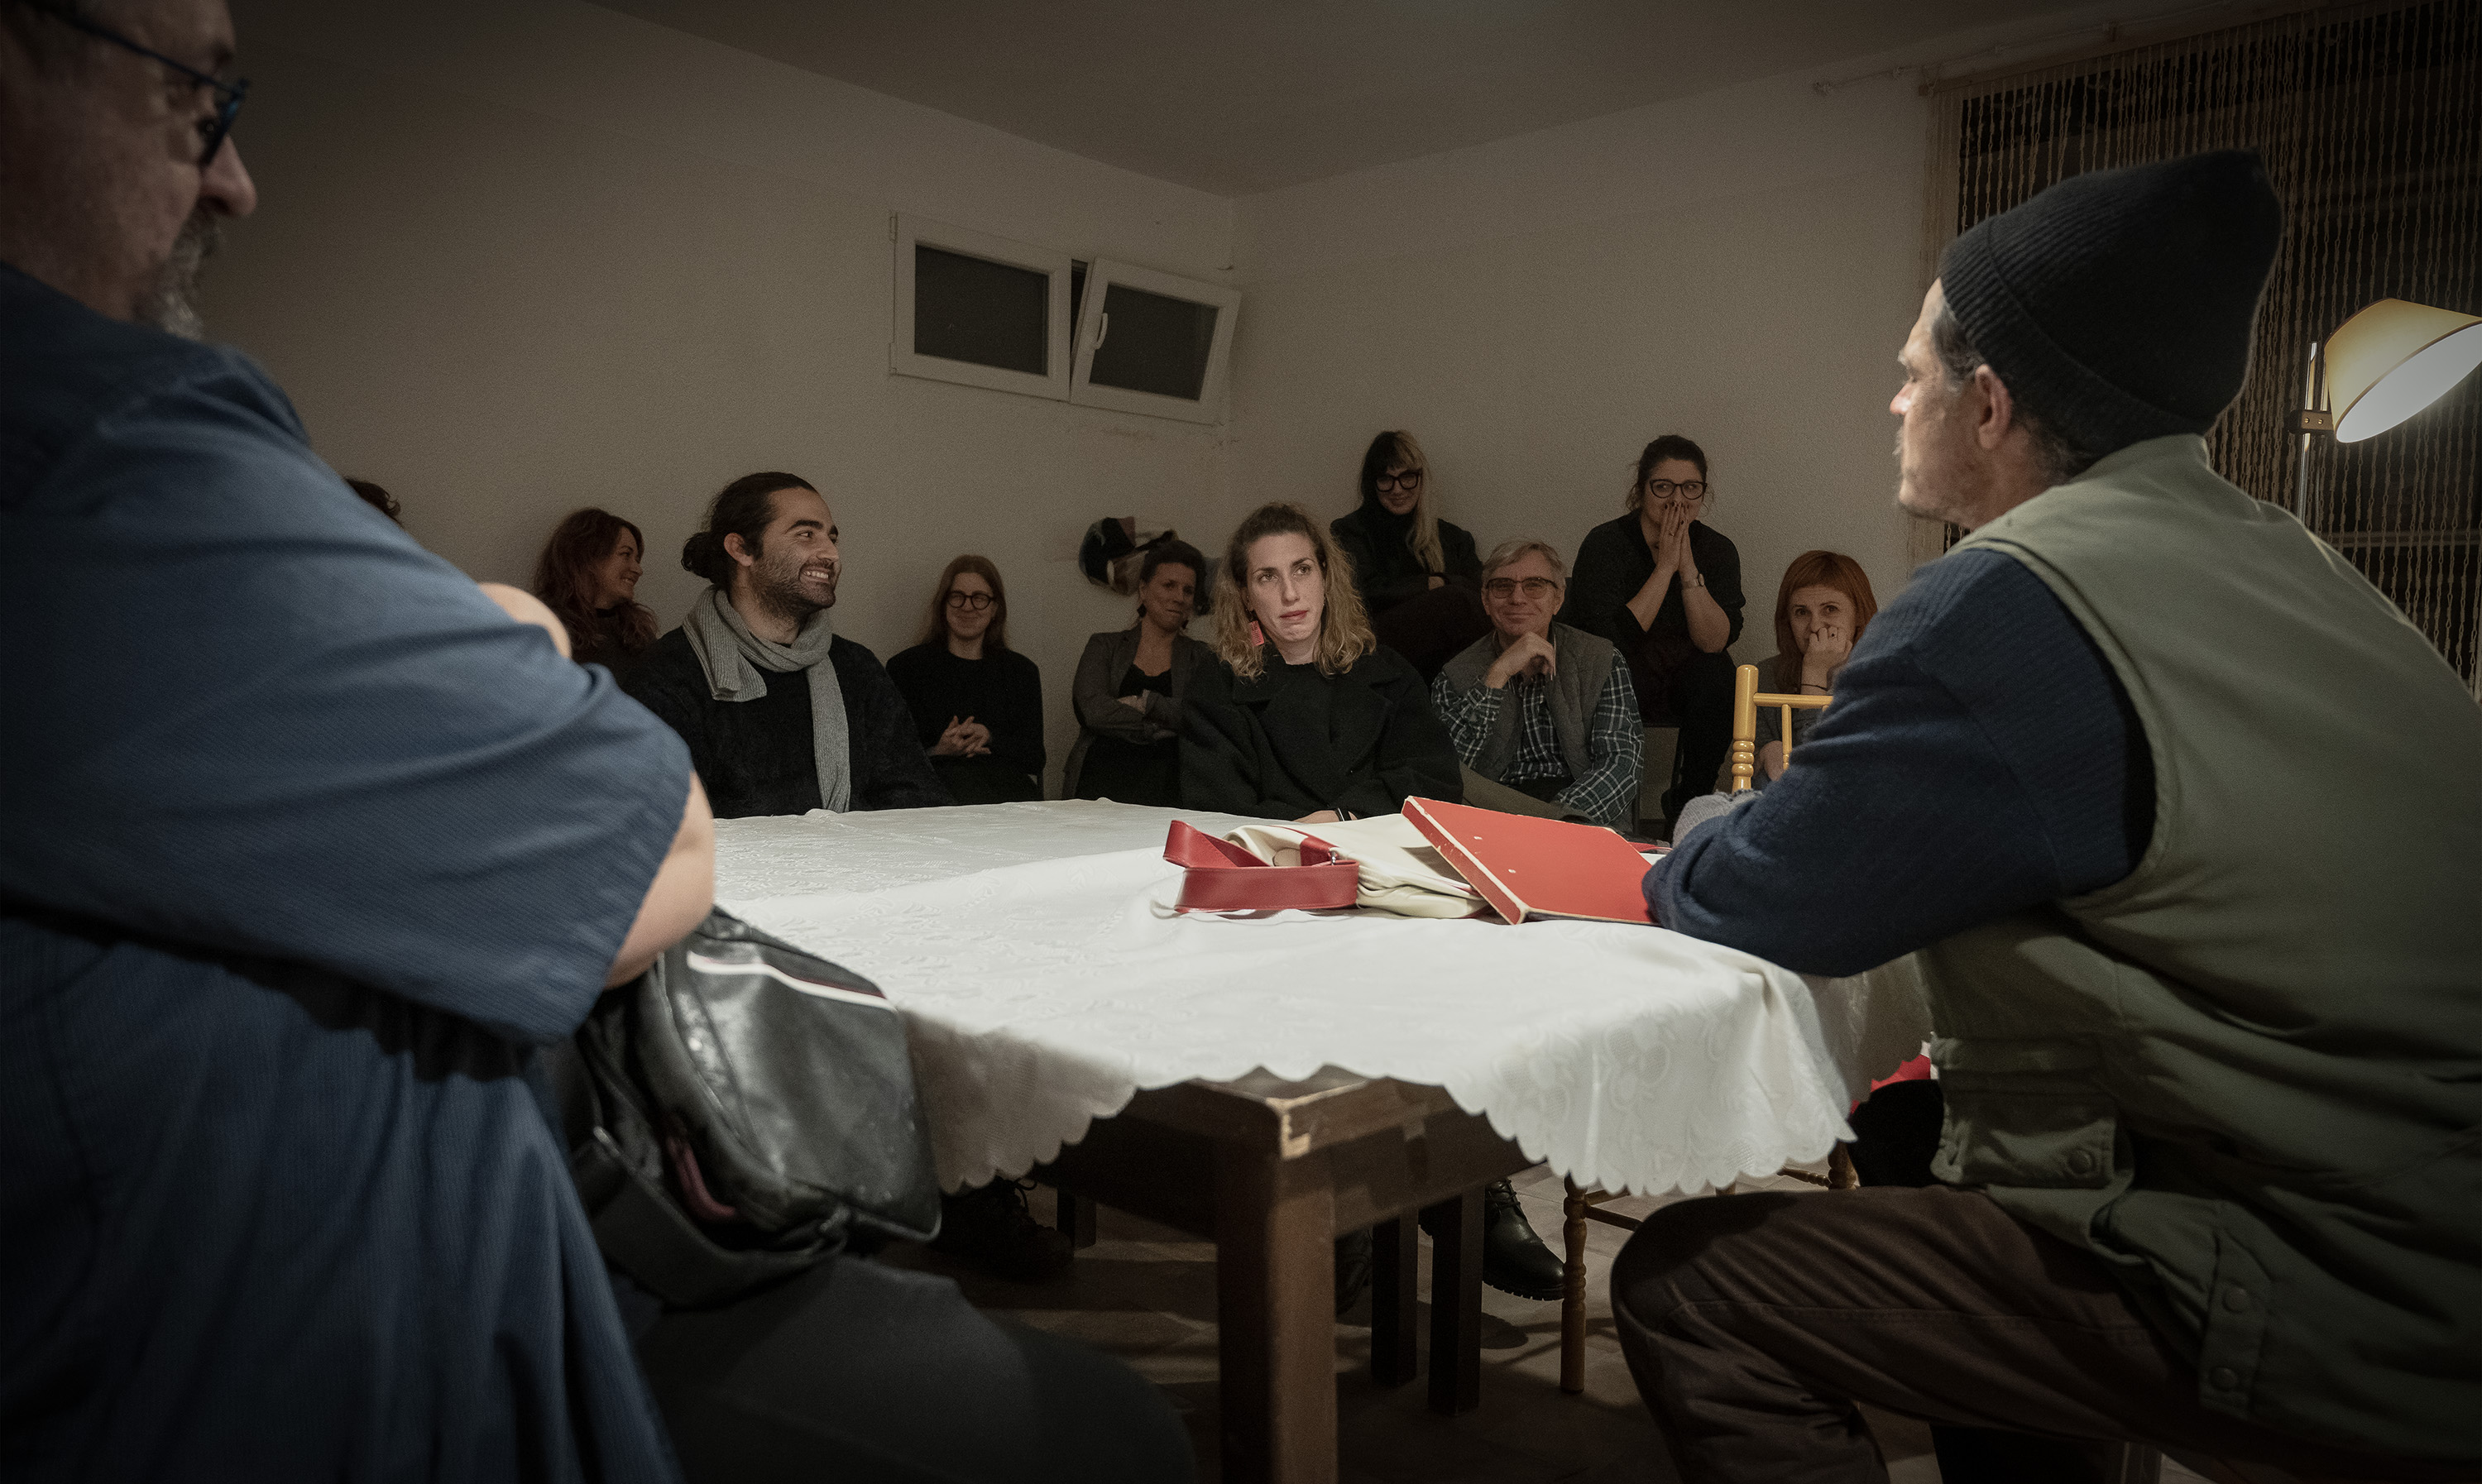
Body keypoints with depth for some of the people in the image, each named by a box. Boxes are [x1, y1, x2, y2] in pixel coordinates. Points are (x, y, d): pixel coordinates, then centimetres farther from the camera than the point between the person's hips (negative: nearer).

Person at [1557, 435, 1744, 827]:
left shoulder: (1718, 550, -3)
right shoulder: (1605, 544, -12)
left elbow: (1716, 642, -15)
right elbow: (1614, 637, -23)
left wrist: (1688, 567, -23)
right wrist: (1665, 566, -22)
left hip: (1683, 684, 3)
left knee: (1715, 674, -29)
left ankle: (1690, 801, -9)